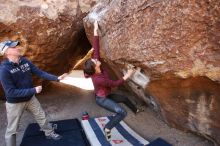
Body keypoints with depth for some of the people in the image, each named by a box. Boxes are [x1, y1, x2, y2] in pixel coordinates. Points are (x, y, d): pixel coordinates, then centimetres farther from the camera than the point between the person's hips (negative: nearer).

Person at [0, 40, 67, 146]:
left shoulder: (25, 61, -9)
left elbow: (40, 72, -6)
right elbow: (11, 92, -28)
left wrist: (56, 78, -15)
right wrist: (33, 90, -28)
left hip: (30, 98, 6)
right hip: (15, 103, -5)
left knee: (42, 117, 19)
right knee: (12, 129, 11)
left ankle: (49, 133, 42)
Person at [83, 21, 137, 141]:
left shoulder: (97, 67, -17)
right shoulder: (97, 79, -36)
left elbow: (96, 49, -18)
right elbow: (114, 84, -26)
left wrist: (95, 31, -19)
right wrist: (126, 76, -20)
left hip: (106, 95, 9)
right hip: (101, 99, -9)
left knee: (124, 98, 24)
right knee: (122, 112, -20)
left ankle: (136, 110, 51)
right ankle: (107, 128, -2)